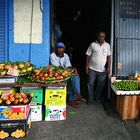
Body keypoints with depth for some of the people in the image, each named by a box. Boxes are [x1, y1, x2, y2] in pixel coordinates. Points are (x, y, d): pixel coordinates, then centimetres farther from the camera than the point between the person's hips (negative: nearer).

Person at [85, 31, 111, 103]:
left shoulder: (107, 45, 4)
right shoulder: (92, 44, -2)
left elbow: (109, 57, 4)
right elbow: (88, 56, 0)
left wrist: (108, 67, -2)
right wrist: (87, 66, -4)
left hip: (102, 70, 2)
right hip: (92, 69, -2)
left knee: (101, 85, 10)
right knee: (90, 84, 5)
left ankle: (97, 98, 29)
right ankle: (90, 98, 21)